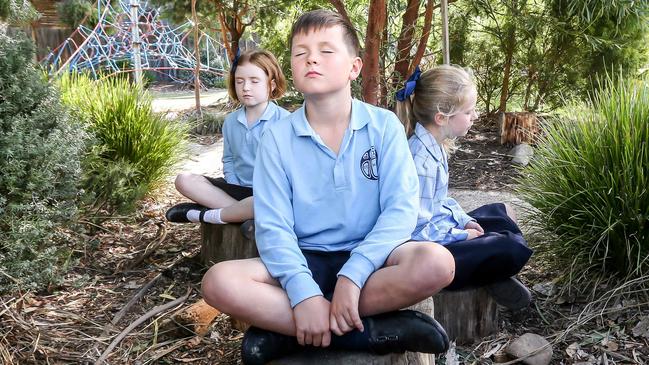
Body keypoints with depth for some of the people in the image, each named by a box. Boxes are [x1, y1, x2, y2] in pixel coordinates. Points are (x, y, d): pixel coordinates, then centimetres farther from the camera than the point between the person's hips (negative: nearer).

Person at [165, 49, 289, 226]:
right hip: (238, 186, 6)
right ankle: (239, 210, -20)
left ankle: (206, 215, -23)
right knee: (184, 180, -7)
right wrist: (233, 187, 0)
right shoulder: (231, 121, 9)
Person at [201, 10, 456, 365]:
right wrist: (303, 293, -26)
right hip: (305, 262, 1)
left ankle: (286, 332, -22)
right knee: (218, 282, -25)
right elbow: (273, 225, -10)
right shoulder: (277, 137, -3)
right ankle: (371, 331, -23)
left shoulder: (384, 125, -4)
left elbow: (401, 208, -12)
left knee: (436, 262, -32)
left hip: (367, 260, 0)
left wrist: (353, 275, -25)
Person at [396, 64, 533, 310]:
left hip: (441, 226, 11)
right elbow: (419, 228, -27)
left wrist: (465, 220, 4)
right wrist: (462, 235, -15)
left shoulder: (434, 147, 2)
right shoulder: (422, 162, -28)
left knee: (502, 214, 24)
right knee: (514, 250, -20)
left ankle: (494, 276, 11)